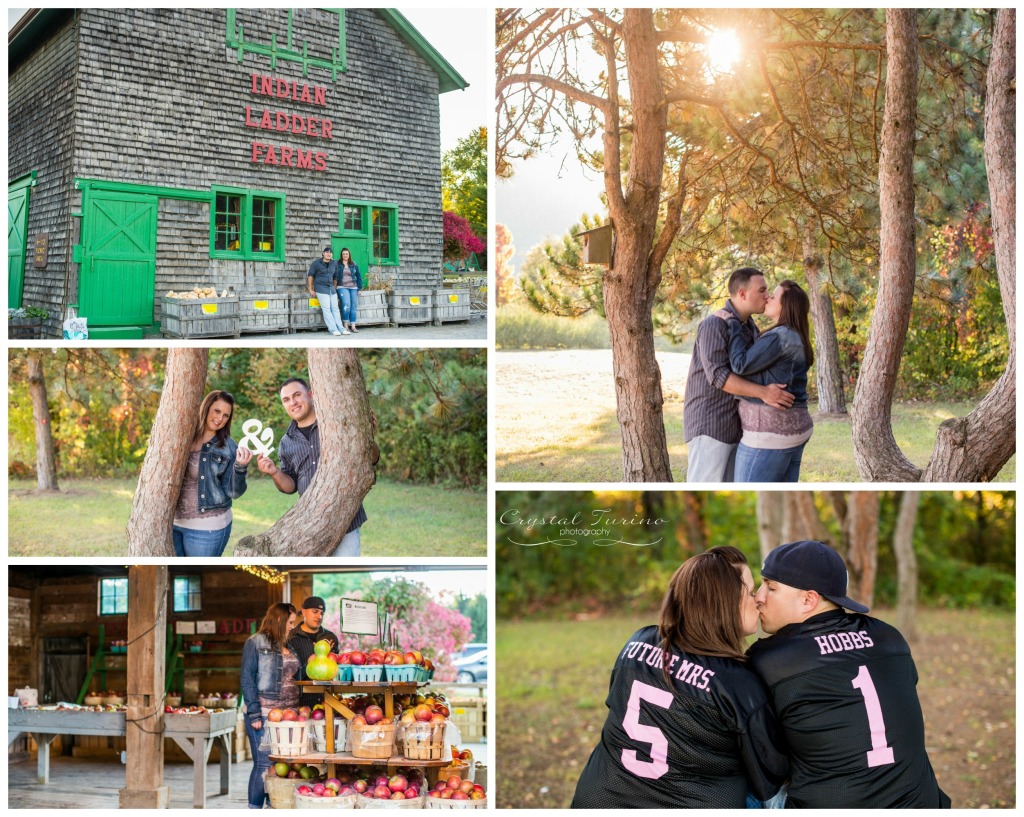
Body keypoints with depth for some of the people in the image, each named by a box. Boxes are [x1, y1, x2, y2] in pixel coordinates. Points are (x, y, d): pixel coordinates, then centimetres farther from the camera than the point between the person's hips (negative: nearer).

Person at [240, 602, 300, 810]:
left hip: (288, 715, 6)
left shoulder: (290, 648, 17)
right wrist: (254, 714, -14)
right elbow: (247, 680, -7)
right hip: (264, 715, -6)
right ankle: (255, 809, 2)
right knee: (263, 764, -6)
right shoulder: (256, 643, -2)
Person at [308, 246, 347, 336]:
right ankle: (333, 329, -16)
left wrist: (334, 289, 17)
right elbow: (310, 275, -2)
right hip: (321, 289, -5)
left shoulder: (334, 264, 9)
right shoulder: (316, 263, -4)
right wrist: (311, 290, -5)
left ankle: (340, 328, 0)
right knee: (326, 309, -11)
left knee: (335, 308, 1)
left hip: (331, 288, 5)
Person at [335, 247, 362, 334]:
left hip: (353, 287, 4)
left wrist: (359, 288, 8)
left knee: (354, 306, -2)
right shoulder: (337, 264, 3)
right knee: (346, 304, -20)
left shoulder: (353, 264, 11)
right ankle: (345, 325, -10)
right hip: (342, 287, -4)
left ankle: (353, 326, 1)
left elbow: (358, 277, 13)